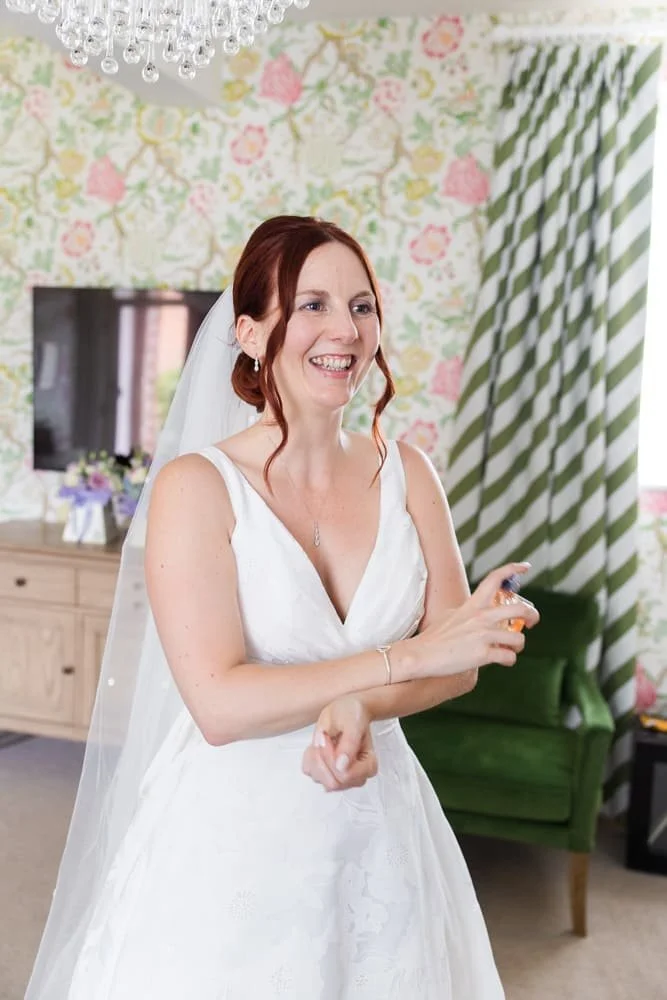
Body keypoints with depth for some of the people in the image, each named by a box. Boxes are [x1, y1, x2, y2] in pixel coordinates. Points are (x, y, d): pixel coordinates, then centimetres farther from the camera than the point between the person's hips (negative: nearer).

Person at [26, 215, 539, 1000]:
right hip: (233, 842, -4)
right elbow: (219, 704, -20)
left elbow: (461, 660, -2)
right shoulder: (196, 485, -13)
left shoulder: (404, 473, -1)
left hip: (381, 829, 4)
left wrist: (362, 707, -21)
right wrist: (408, 656, -20)